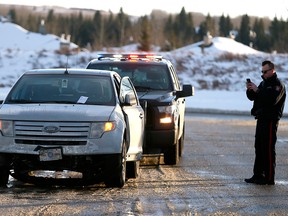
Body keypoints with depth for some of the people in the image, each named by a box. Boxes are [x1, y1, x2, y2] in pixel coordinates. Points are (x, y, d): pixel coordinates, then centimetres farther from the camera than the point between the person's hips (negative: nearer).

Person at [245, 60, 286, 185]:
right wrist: (250, 90, -3)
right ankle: (258, 175, 16)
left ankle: (269, 178, -7)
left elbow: (272, 99, -25)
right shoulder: (264, 83, 18)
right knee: (259, 148, 11)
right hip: (261, 119, 9)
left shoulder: (278, 85, -10)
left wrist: (257, 90, -23)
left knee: (268, 149, -9)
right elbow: (252, 97, 18)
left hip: (271, 120, -9)